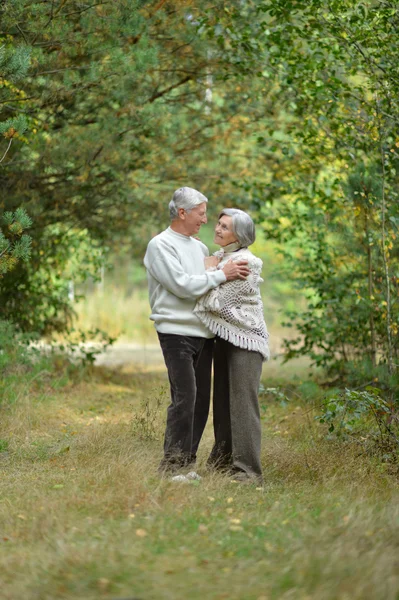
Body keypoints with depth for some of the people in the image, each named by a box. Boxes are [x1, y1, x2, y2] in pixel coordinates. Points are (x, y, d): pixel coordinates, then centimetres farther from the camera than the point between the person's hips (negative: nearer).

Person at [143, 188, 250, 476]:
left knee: (201, 400, 7)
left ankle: (187, 461, 14)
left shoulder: (200, 247, 18)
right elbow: (182, 285, -15)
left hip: (204, 333, 8)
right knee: (184, 398, -14)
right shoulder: (160, 245, -6)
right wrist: (222, 274, -12)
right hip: (177, 332, -8)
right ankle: (173, 464, -10)